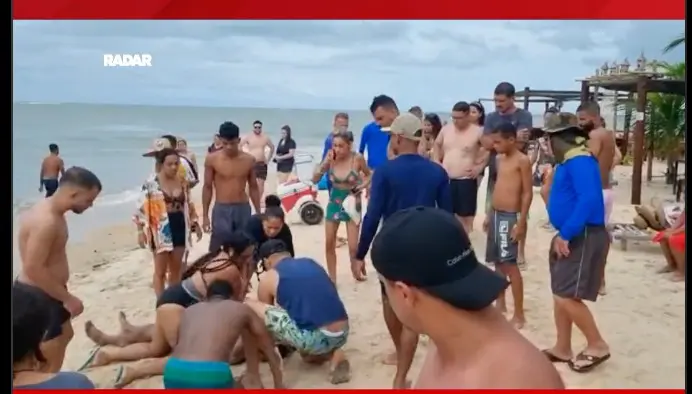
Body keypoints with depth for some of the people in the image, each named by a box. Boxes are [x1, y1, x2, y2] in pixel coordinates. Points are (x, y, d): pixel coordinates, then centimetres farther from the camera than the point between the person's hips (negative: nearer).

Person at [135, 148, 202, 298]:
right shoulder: (151, 183, -9)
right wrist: (141, 231, -13)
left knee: (176, 269, 13)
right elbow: (141, 208, -9)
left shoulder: (182, 182, 5)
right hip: (160, 230, -5)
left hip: (179, 228, 5)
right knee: (161, 271, 1)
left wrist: (195, 224, 13)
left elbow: (189, 205, 15)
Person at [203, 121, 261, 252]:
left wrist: (258, 213, 9)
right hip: (221, 210, -2)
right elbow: (207, 187, 1)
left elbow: (253, 187, 9)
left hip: (243, 209, 2)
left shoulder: (249, 160, 0)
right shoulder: (212, 159, -5)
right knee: (218, 250, -2)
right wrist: (205, 215, -1)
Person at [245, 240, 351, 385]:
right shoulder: (312, 263, 22)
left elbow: (266, 314, 22)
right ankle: (333, 354, 15)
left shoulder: (268, 277, 7)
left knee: (248, 308, 3)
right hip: (342, 334, 6)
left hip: (314, 339, -6)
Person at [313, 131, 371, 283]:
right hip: (334, 202, 3)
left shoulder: (357, 158, -17)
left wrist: (360, 188, -15)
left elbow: (369, 175, 1)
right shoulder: (331, 158, -11)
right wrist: (326, 162, -21)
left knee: (353, 247, -4)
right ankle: (332, 278, 21)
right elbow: (315, 179, -9)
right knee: (329, 244, 6)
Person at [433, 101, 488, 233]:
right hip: (446, 179, 5)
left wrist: (480, 167, -7)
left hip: (466, 180, -4)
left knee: (465, 214, 4)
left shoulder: (478, 132, -9)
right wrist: (436, 161, 12)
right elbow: (437, 144, 23)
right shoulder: (446, 129, 4)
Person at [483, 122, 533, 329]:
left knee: (510, 264, -8)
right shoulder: (499, 159, 13)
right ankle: (500, 304, 28)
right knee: (498, 262, 15)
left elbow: (528, 193, -14)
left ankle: (519, 314, -2)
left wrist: (521, 222, -18)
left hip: (510, 217, -8)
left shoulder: (522, 160, -11)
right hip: (496, 215, 8)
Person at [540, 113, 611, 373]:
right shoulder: (568, 161, 13)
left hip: (584, 236, -10)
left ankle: (597, 345, 7)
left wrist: (566, 234, -27)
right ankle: (562, 349, 25)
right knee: (560, 295, 14)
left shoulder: (579, 161, -18)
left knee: (567, 296, -10)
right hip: (570, 236, 10)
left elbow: (589, 199, -29)